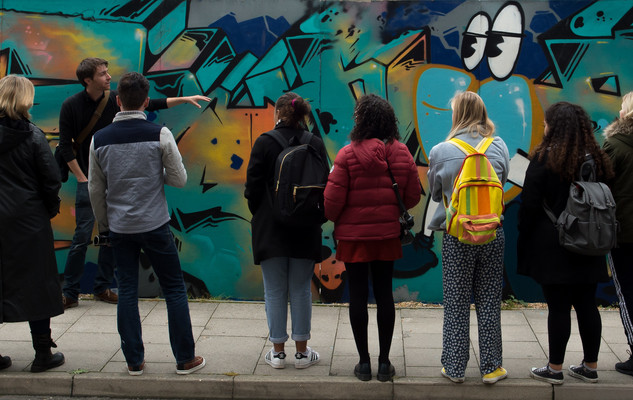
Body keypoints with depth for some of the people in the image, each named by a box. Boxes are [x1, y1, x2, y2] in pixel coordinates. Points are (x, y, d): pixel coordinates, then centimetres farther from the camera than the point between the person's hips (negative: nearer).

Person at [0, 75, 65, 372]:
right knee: (35, 284, 6)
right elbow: (51, 180, -9)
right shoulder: (33, 136, -9)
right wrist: (51, 209, 7)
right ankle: (43, 353, 13)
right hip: (28, 222, -3)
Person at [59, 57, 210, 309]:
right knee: (83, 236, -6)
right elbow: (65, 146, -4)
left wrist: (185, 99, 3)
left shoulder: (115, 100, 0)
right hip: (88, 179, -3)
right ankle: (70, 293, 5)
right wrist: (81, 177, -7)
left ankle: (102, 288, 18)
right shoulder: (71, 106, -7)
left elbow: (152, 104, 7)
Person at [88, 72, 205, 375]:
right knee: (174, 288, 7)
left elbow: (95, 190, 6)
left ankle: (134, 361, 15)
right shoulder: (160, 134, -10)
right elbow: (179, 179, -6)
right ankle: (185, 359, 12)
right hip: (154, 225, -3)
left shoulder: (100, 139, -1)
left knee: (127, 290, 11)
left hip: (119, 227, 3)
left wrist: (103, 225, 18)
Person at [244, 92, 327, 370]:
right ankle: (302, 352, 15)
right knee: (301, 291, 9)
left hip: (271, 229, -2)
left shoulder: (264, 143, -8)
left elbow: (253, 186, -5)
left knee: (274, 291, 7)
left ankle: (278, 352, 13)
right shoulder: (316, 144, 0)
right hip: (305, 231, 2)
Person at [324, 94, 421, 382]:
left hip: (354, 234, -3)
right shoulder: (401, 153, -2)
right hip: (388, 235, 3)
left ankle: (364, 362, 13)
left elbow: (333, 199, -12)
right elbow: (413, 196, 3)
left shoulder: (348, 155, -14)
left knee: (358, 295, 6)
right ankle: (384, 362, 16)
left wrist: (331, 218, 9)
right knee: (384, 293, 10)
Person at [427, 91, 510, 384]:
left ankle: (454, 368, 16)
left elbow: (435, 192, 5)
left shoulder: (441, 151, -8)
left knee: (456, 304, 9)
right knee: (489, 302, 11)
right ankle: (491, 367, 18)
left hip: (456, 236, -2)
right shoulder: (499, 147, -1)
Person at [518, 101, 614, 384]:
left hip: (552, 246, -5)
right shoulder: (596, 160, 6)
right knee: (587, 305, 12)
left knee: (558, 307, 0)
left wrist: (524, 240, -2)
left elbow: (529, 205, -12)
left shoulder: (544, 160, -10)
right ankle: (590, 367, 21)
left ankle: (555, 369, 8)